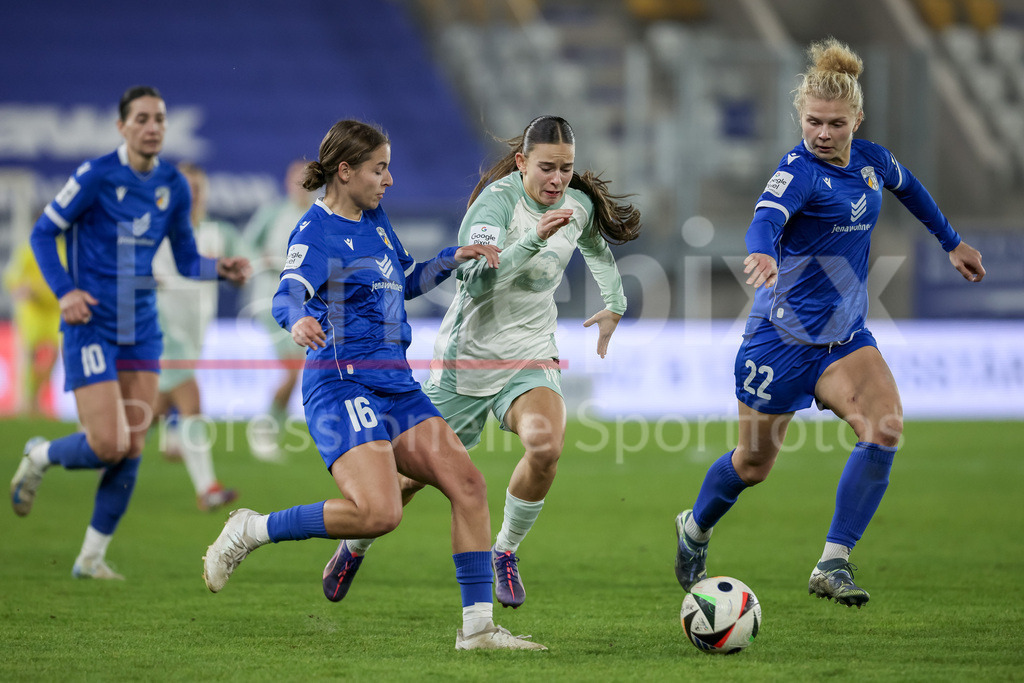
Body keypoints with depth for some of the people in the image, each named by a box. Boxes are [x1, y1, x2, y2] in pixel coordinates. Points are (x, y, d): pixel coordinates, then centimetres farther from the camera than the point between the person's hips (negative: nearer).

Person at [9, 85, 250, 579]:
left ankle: (92, 557, 14)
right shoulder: (96, 175, -11)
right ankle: (39, 456, 19)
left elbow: (186, 260, 15)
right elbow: (43, 232, -4)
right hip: (92, 325, -5)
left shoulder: (173, 186, 6)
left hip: (141, 329, 6)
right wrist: (64, 291, -16)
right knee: (108, 445, -13)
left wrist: (221, 269, -6)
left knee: (131, 450, 1)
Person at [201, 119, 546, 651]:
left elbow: (405, 282, 33)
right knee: (379, 513, -24)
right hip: (341, 383, -8)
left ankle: (477, 627, -1)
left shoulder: (374, 219, 16)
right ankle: (251, 531, -5)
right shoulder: (316, 232, -9)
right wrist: (298, 320, -50)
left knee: (467, 483, -4)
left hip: (395, 385, 8)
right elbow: (287, 296, -27)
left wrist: (454, 259, 19)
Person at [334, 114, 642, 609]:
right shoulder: (498, 198, -20)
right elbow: (479, 280, -35)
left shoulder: (579, 206, 0)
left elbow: (597, 248, 27)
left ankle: (506, 551, -5)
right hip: (469, 353, -4)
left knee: (546, 444, -28)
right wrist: (535, 239, -46)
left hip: (530, 357, 4)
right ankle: (356, 545, 39)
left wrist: (613, 305, 21)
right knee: (417, 473, 8)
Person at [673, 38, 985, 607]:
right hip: (785, 335, -5)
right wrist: (763, 253, -63)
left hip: (846, 335, 5)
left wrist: (953, 242, 34)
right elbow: (768, 215, -41)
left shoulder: (870, 160, 2)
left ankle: (833, 566, -17)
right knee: (754, 464, 8)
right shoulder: (800, 171, -19)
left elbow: (908, 187, 26)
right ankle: (696, 529, 41)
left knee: (885, 428, -21)